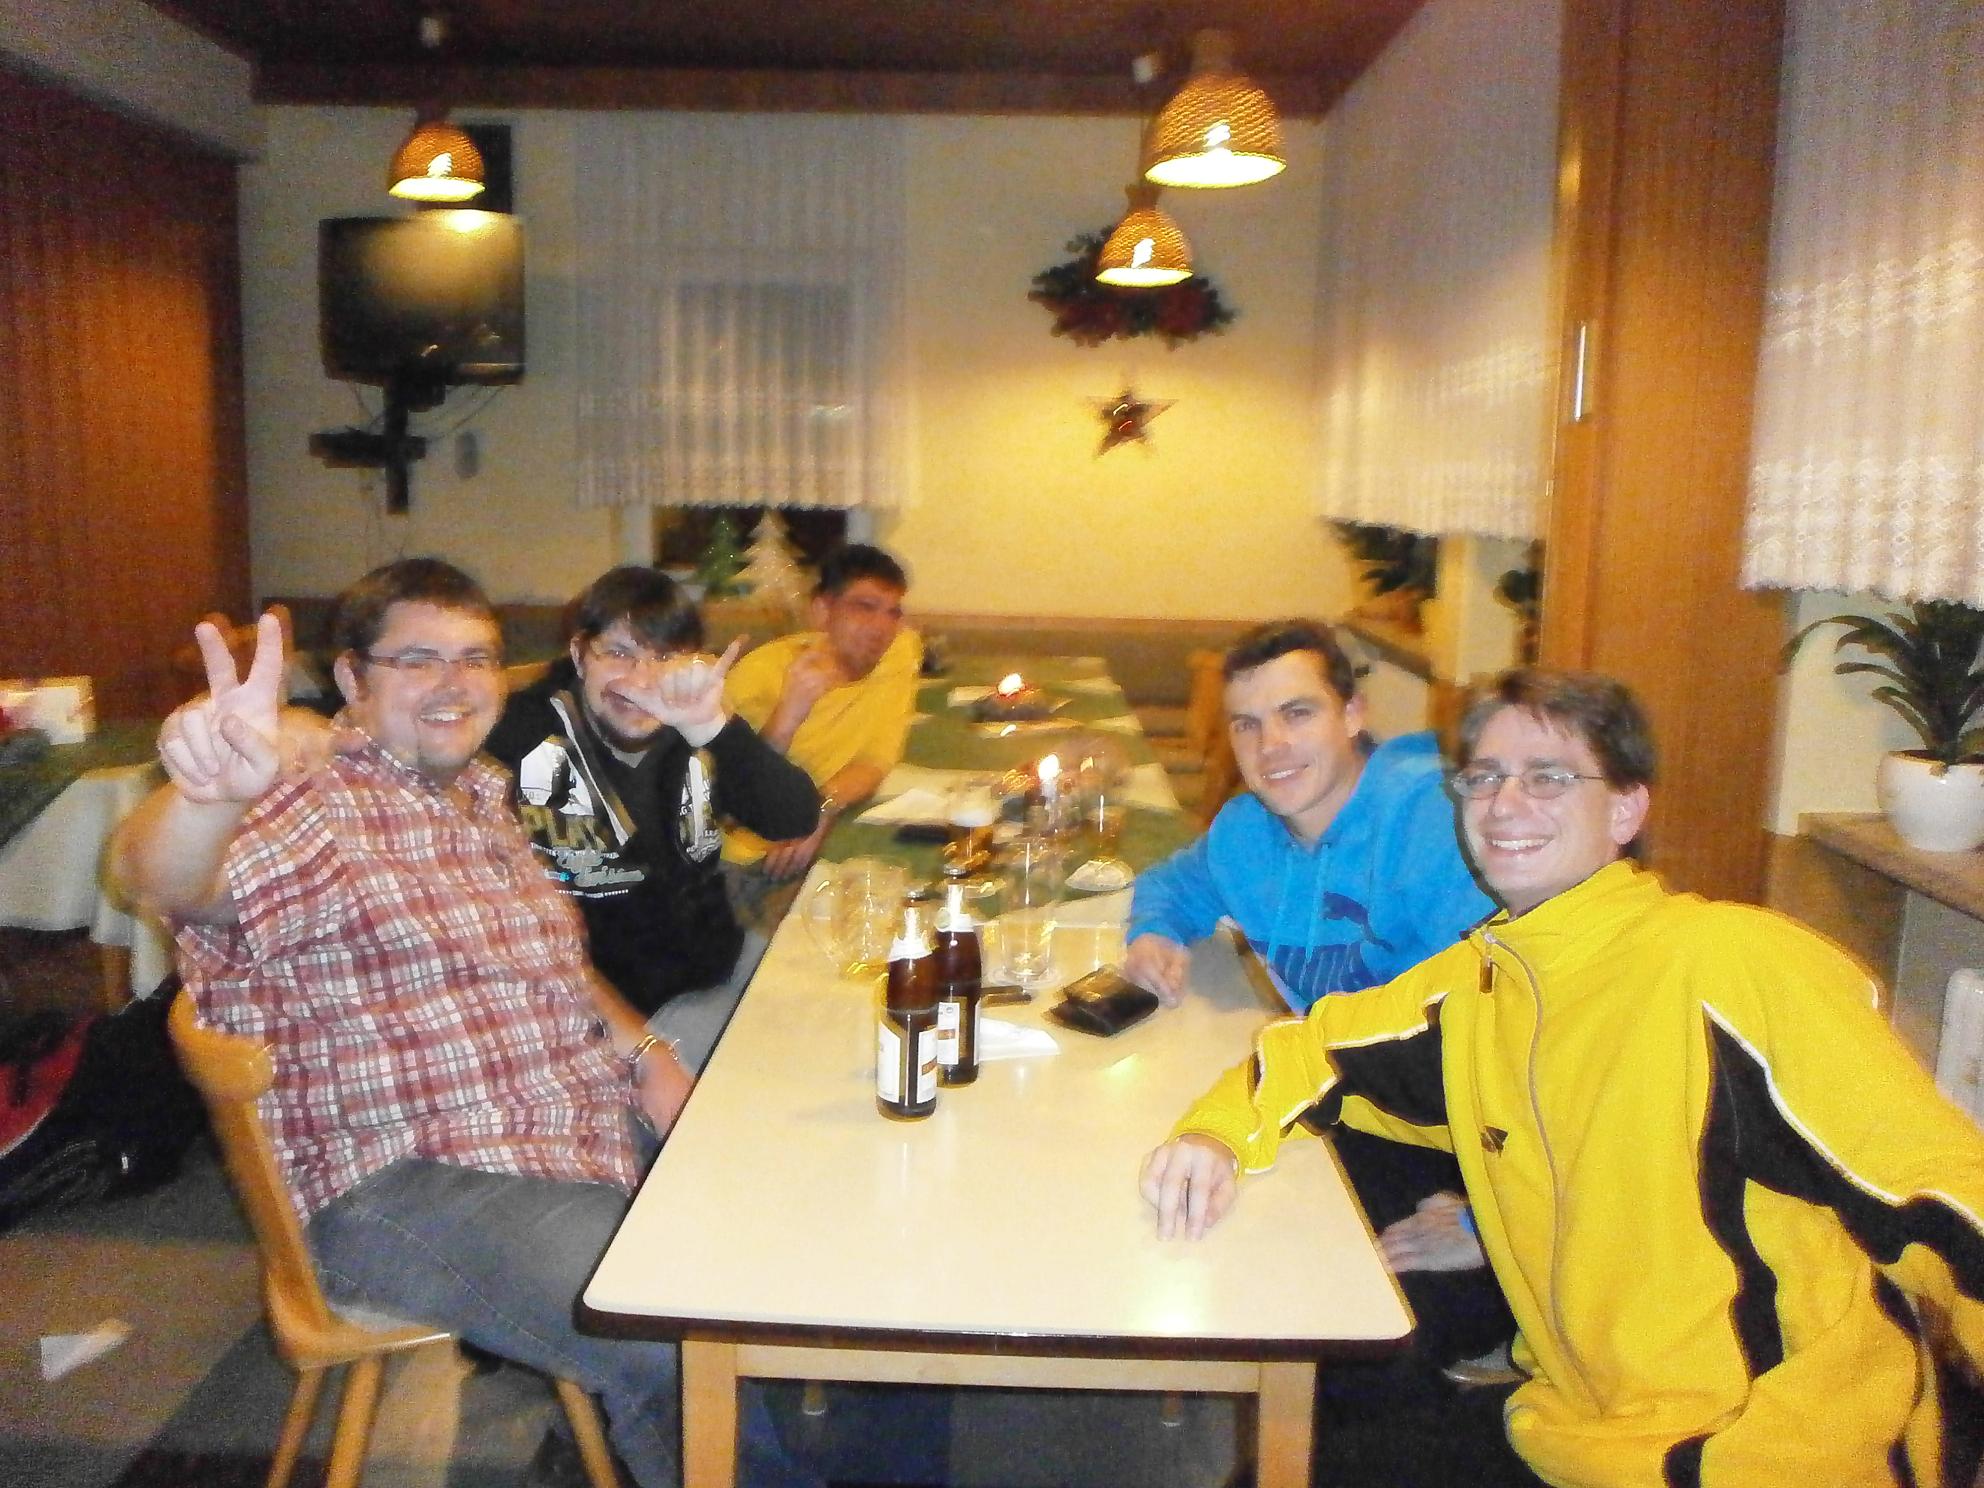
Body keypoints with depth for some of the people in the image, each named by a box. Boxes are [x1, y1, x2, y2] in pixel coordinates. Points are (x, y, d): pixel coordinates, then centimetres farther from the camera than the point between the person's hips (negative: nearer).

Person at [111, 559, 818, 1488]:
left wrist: (643, 1056, 5)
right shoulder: (315, 810, -12)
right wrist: (211, 793, -56)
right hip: (407, 1186, -8)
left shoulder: (482, 796, 14)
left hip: (590, 1131, 9)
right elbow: (163, 880, -33)